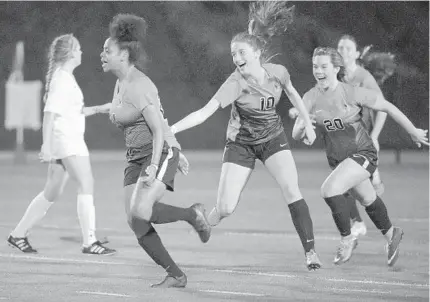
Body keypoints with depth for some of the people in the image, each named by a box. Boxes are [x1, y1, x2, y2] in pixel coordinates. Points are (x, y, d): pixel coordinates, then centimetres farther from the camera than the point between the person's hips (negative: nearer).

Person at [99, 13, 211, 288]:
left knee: (140, 212, -26)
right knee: (135, 223, -4)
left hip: (161, 152, -9)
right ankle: (175, 275, 3)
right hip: (136, 156, 9)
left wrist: (154, 167, -27)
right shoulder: (120, 83, 12)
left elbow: (158, 129, -20)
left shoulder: (138, 87, -16)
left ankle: (193, 214, 0)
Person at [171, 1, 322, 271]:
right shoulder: (235, 84, -26)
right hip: (241, 144, -2)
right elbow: (205, 112, -30)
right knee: (225, 208, -10)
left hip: (273, 139, 2)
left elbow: (293, 94, 6)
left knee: (292, 191, -18)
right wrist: (171, 129, -41)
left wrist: (308, 124, 13)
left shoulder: (278, 72, -17)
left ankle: (311, 252, -12)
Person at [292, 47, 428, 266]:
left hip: (362, 154, -6)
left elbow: (388, 108, -9)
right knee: (368, 200, 24)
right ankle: (390, 234, 50)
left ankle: (346, 238, -7)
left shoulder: (352, 93, -20)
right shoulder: (311, 98, -8)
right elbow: (295, 135, -9)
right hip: (336, 158, 6)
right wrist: (303, 125, -33)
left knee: (329, 189, -26)